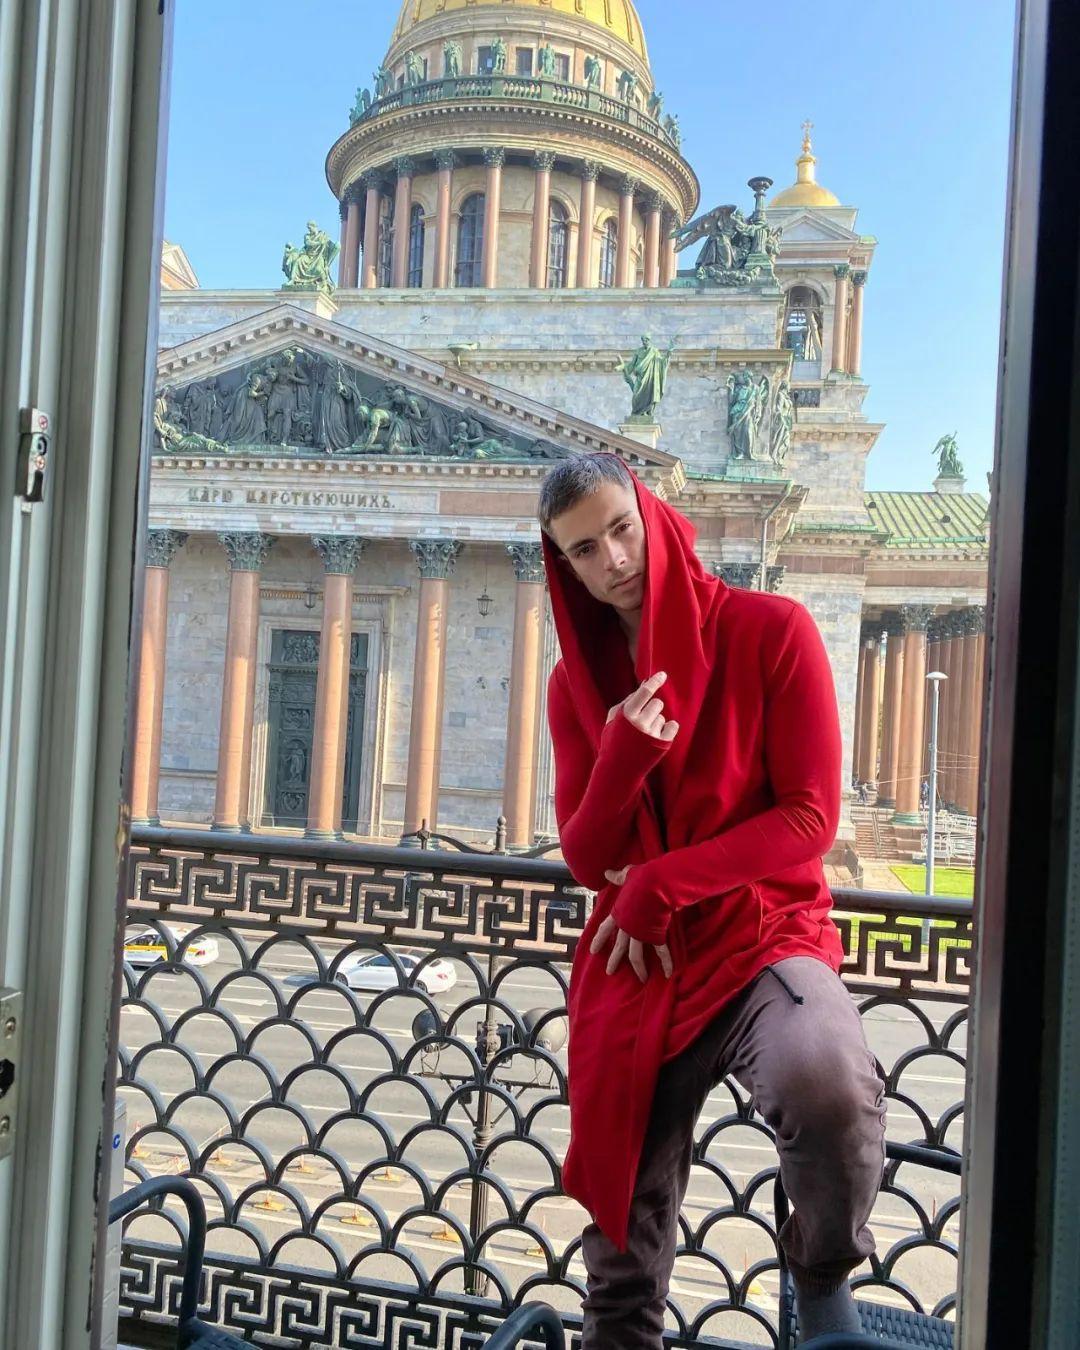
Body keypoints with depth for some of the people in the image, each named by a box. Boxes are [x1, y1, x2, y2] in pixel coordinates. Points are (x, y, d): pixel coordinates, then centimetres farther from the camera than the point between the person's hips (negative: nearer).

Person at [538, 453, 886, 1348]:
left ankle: (824, 1276, -4)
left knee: (828, 1082, -37)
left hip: (765, 937, -3)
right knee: (622, 1267, 10)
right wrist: (624, 759, -18)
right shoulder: (577, 680, 6)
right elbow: (587, 861, 1)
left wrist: (657, 886, -15)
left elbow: (810, 819, -10)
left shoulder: (770, 631, -6)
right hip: (632, 968, 4)